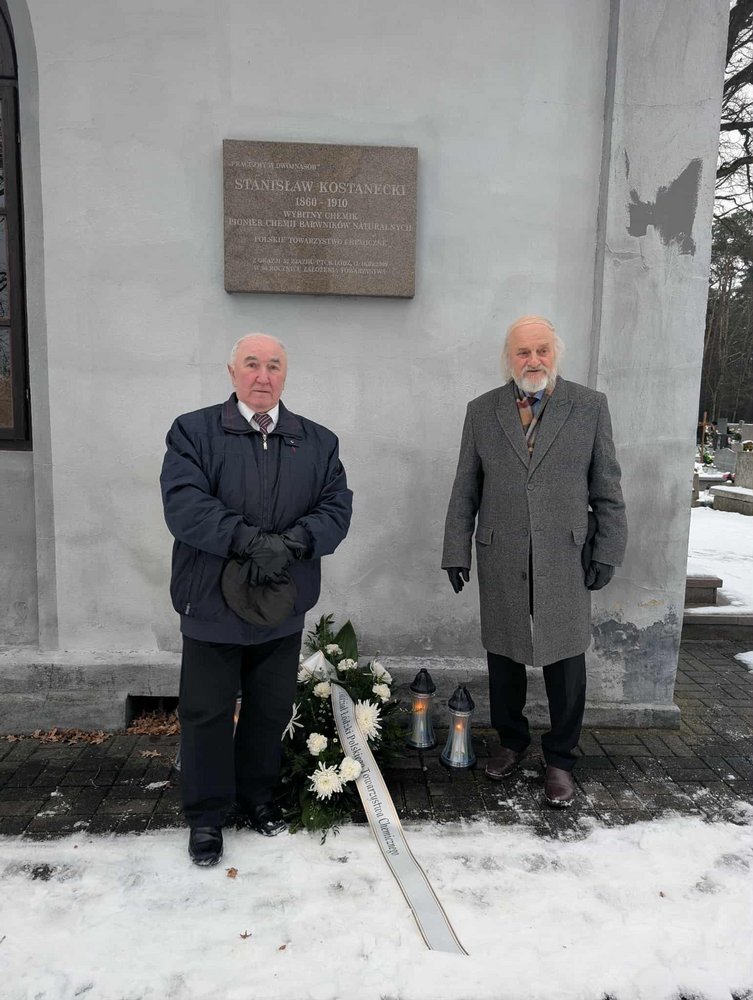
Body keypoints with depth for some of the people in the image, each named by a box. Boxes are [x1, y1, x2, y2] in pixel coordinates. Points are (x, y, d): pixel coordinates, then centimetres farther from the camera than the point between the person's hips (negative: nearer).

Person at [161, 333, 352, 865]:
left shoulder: (319, 441, 5)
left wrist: (291, 542, -22)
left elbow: (337, 508, -4)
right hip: (212, 604, -2)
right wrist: (251, 540, -27)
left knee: (272, 711, 17)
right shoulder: (194, 432, -4)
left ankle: (259, 795, 40)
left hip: (282, 608, 3)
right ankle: (207, 814, 30)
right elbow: (184, 505, -17)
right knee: (207, 714, 10)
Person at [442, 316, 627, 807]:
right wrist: (457, 550, 2)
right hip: (500, 564, 1)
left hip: (565, 564, -1)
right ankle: (512, 741, 36)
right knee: (504, 659, 13)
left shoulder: (591, 407, 2)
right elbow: (465, 491, 5)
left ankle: (560, 759, 27)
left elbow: (607, 490, 3)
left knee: (565, 664, 8)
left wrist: (607, 552, -1)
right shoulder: (482, 411, 5)